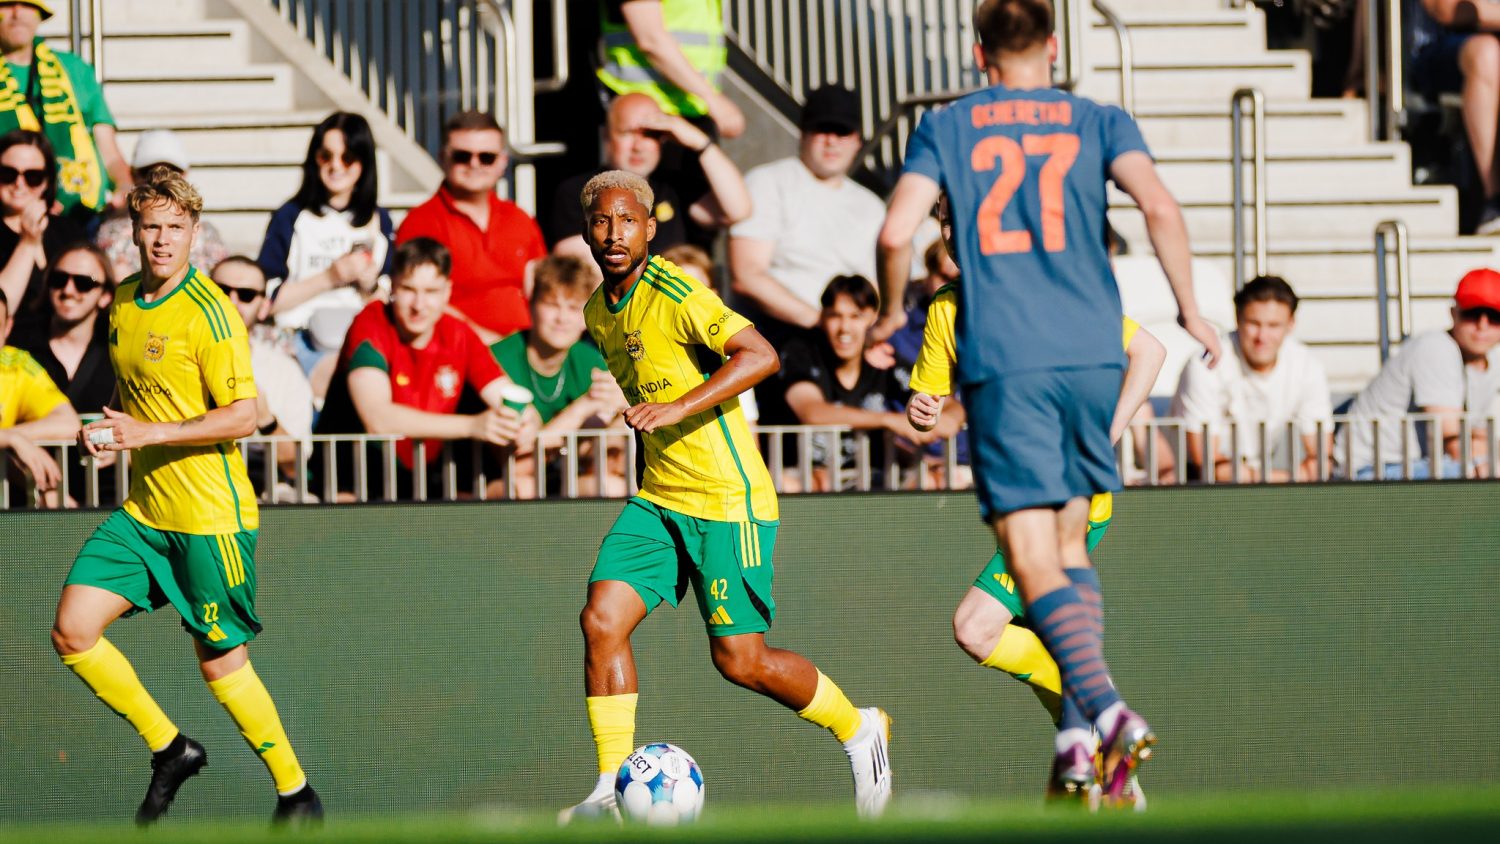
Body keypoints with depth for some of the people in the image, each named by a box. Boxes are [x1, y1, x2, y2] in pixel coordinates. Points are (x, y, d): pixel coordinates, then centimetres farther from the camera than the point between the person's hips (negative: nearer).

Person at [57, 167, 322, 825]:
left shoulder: (209, 311, -14)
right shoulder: (123, 302, 9)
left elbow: (243, 417, -17)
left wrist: (150, 433, -22)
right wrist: (107, 432, 4)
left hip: (210, 516, -7)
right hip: (143, 512, 7)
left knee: (221, 664, 1)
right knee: (72, 632, -5)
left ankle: (297, 796, 18)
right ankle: (169, 749, 12)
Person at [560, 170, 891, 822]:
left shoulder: (675, 294, -16)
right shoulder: (599, 312, 10)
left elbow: (760, 355, -27)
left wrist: (677, 408, -33)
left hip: (728, 499, -7)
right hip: (659, 499, 7)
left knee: (740, 661, -4)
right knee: (601, 620, -10)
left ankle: (858, 730, 22)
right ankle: (611, 795, -7)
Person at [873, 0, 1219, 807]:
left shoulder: (946, 127, 10)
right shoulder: (1096, 122, 12)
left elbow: (896, 232, -1)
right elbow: (1159, 206, -4)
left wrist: (892, 315, 17)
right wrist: (1189, 309, 7)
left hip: (1002, 358, -2)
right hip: (1092, 351, 2)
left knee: (1033, 558, -7)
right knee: (1070, 540, 17)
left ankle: (1107, 711, -29)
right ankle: (1081, 739, 7)